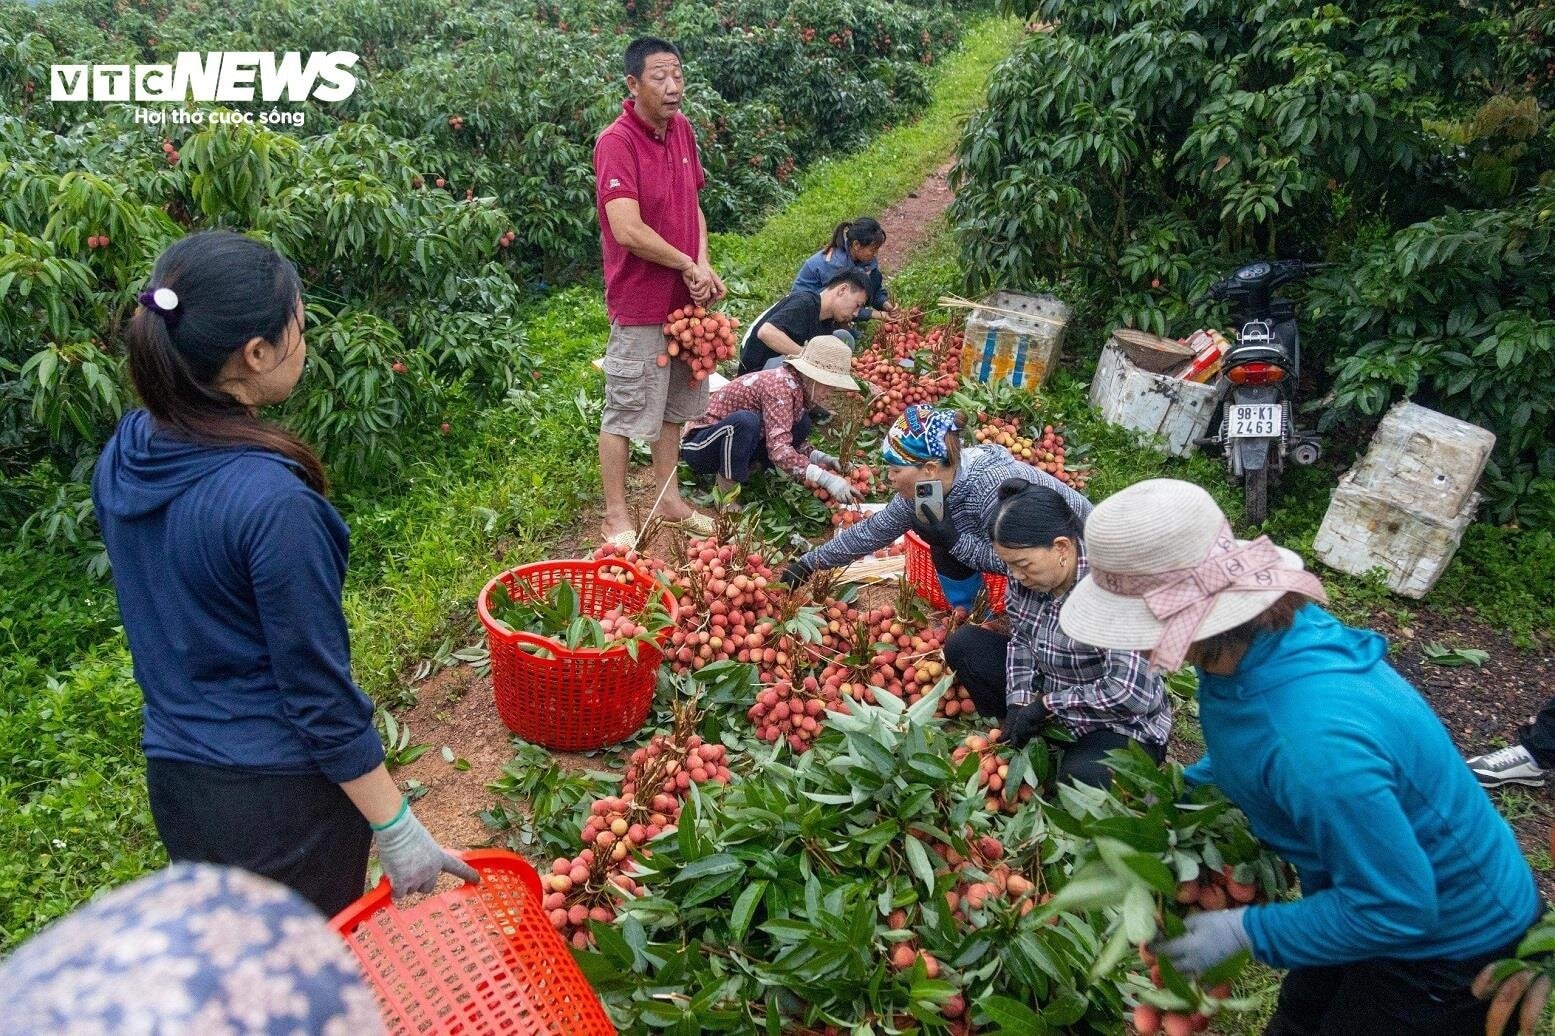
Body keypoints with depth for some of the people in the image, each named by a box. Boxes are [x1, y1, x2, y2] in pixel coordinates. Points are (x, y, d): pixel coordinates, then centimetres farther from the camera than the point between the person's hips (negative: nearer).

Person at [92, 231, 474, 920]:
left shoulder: (122, 460, -4)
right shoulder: (270, 499, -28)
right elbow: (317, 686, -23)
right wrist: (396, 829, -14)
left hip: (174, 777, 7)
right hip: (281, 793, -7)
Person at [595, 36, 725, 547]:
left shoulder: (682, 130, 6)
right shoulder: (616, 142, -18)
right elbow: (628, 231, -25)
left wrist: (704, 266, -3)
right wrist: (689, 267, -14)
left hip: (684, 296, 8)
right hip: (639, 303, -8)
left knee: (675, 405, 18)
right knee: (625, 413, 3)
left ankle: (668, 498, 33)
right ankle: (615, 516, 16)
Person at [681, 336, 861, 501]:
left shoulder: (797, 385, -1)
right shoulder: (780, 385, -26)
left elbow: (786, 441, 7)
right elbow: (778, 450, -36)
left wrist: (816, 457, -11)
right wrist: (825, 478, -41)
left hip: (740, 448, 8)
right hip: (700, 446, -8)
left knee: (801, 424, -4)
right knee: (744, 420, -38)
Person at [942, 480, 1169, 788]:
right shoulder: (1027, 571, -11)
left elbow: (1130, 694, -36)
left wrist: (1046, 704, -27)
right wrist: (1019, 703, -12)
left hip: (1120, 724, -7)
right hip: (1049, 698, 7)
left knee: (1080, 777, -37)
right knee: (962, 644, -3)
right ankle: (1026, 740, 5)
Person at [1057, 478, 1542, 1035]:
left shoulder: (1319, 746, -43)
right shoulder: (1254, 642, -15)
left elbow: (1394, 909, -31)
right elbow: (1240, 756, 6)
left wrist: (1246, 931, -24)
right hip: (1370, 893, 8)